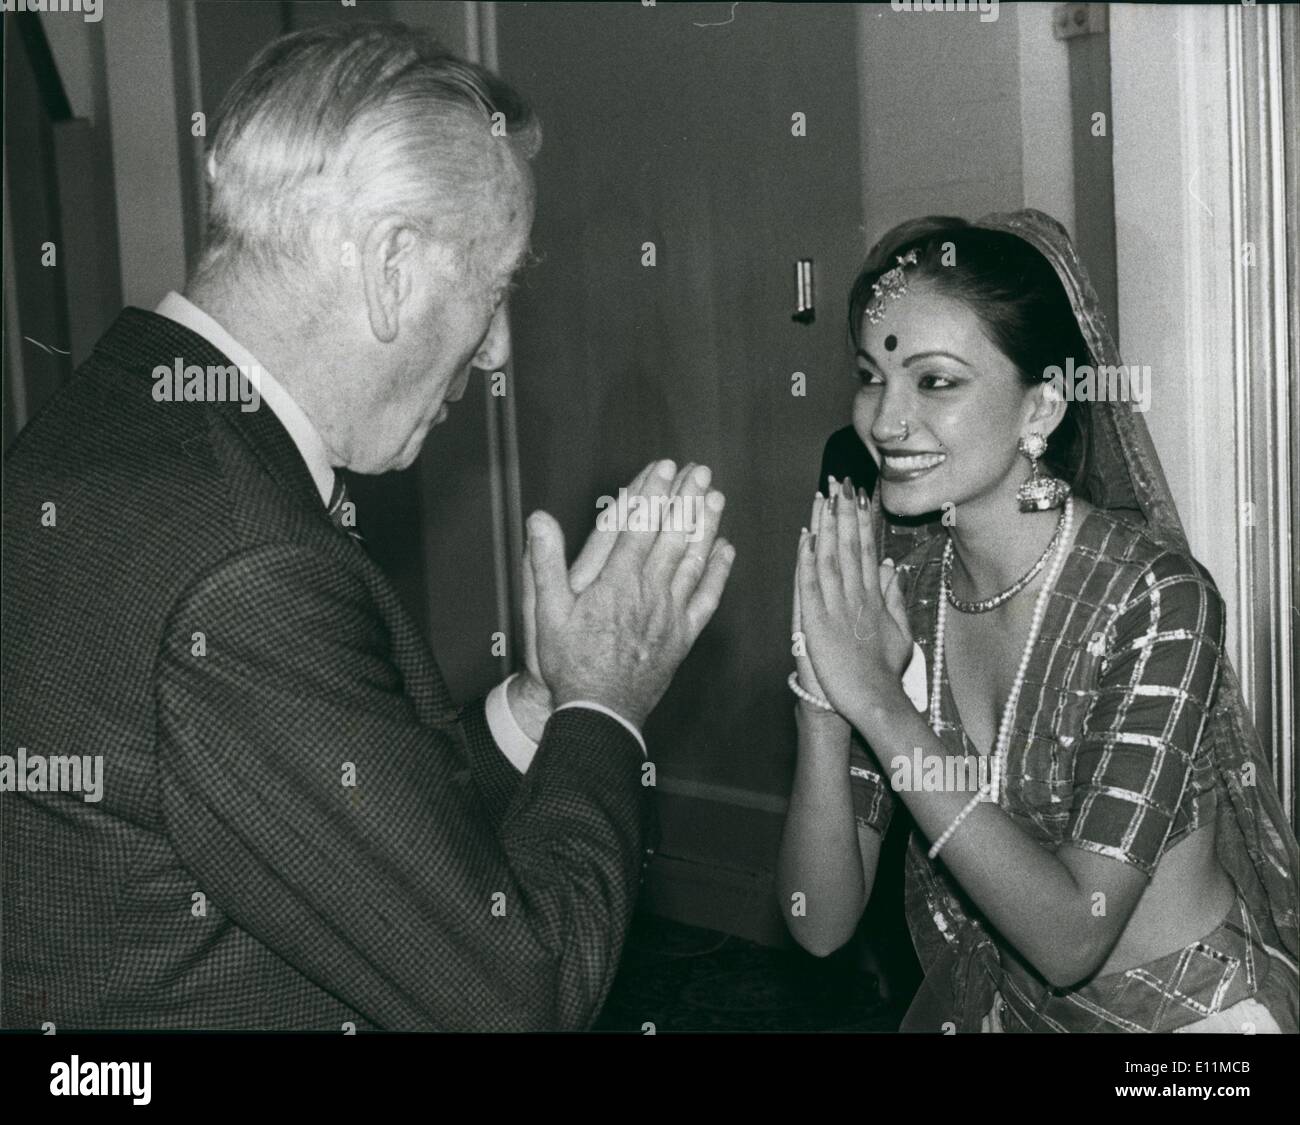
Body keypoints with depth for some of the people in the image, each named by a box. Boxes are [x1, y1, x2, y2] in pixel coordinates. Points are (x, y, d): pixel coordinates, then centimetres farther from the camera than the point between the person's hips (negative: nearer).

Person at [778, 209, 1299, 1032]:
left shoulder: (1155, 597, -19)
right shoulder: (890, 576, -7)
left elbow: (1071, 936, -22)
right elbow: (821, 924, -9)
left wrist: (879, 703, -25)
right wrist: (824, 698, -23)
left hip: (1188, 1008, -3)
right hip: (988, 1001, 3)